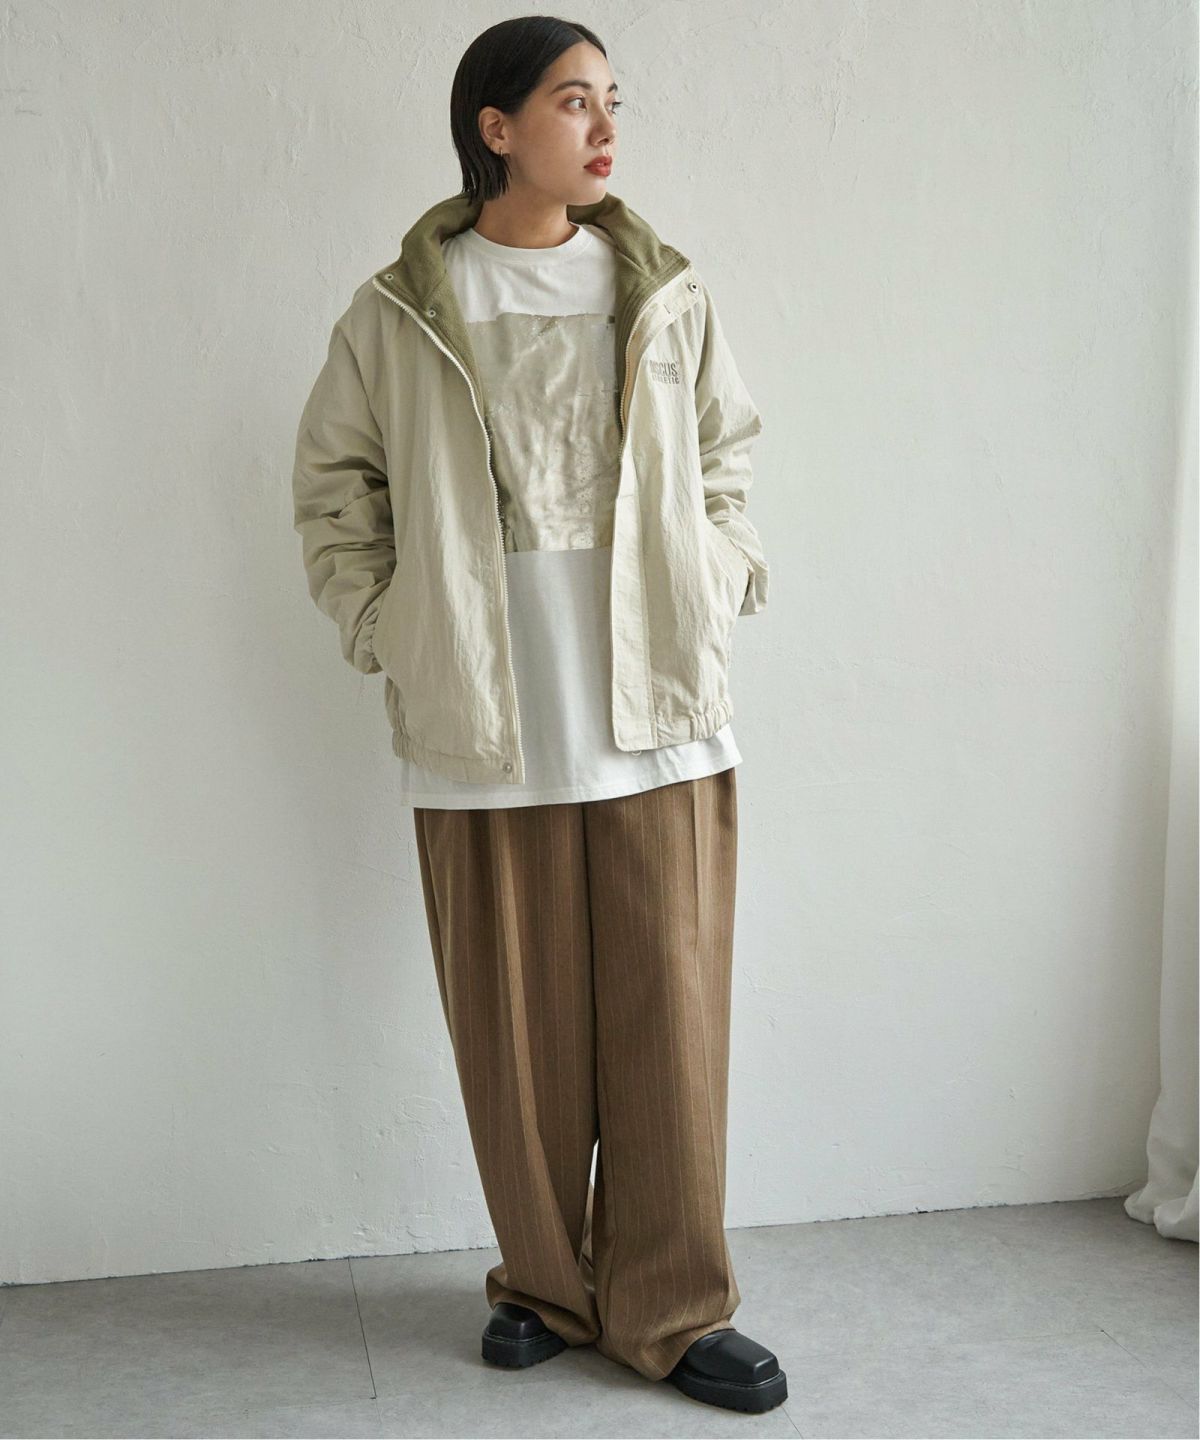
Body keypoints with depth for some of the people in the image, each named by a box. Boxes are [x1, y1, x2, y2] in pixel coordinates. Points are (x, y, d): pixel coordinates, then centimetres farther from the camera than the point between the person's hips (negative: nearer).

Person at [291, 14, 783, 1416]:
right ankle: (547, 1283, 26)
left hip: (654, 708, 1)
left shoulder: (667, 296, 7)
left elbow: (725, 451, 18)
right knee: (516, 1023, 6)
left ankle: (671, 1306, 17)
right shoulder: (398, 312, 2)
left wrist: (720, 591, 7)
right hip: (481, 721, -1)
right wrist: (381, 624, 3)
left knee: (667, 1009, 2)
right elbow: (333, 477, 11)